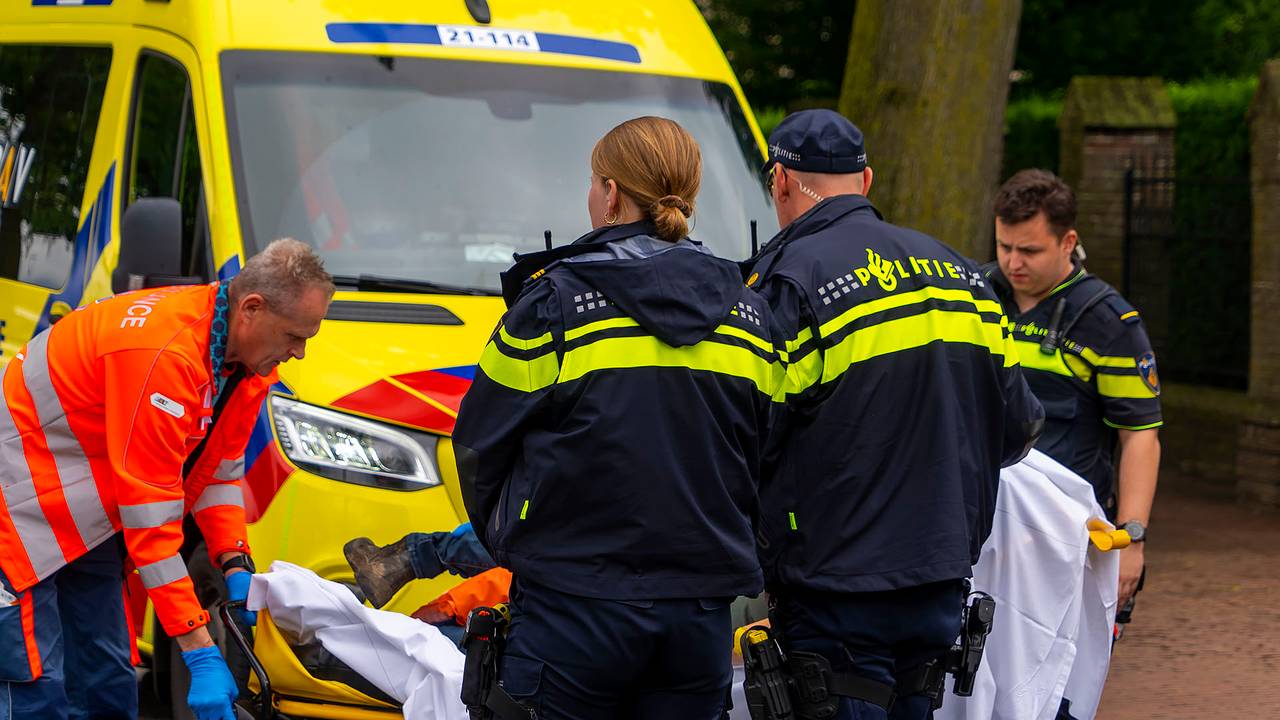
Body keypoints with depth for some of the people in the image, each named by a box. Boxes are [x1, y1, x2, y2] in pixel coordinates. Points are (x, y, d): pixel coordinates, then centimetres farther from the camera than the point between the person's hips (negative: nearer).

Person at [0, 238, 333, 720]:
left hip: (89, 513, 10)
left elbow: (219, 469, 8)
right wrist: (200, 651, -29)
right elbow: (150, 512, -31)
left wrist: (236, 565, -8)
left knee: (108, 680, 8)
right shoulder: (167, 354, -33)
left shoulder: (252, 356, -4)